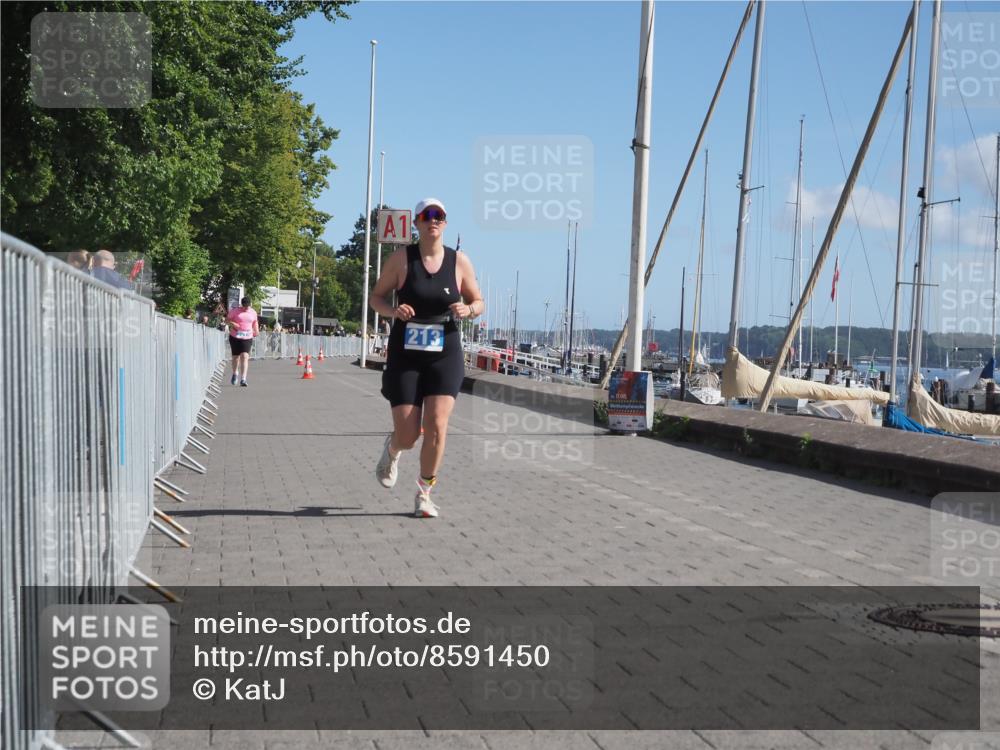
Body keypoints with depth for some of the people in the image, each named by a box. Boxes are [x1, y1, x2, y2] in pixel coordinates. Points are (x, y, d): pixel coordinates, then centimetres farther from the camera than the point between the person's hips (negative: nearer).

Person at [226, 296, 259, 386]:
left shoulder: (253, 312, 7)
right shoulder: (235, 311, -2)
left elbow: (255, 322, 23)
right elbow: (226, 320, 2)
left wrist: (256, 331, 8)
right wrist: (232, 324, -18)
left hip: (247, 338, 0)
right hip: (235, 337, 0)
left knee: (245, 357, -15)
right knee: (236, 356, 12)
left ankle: (243, 379, -20)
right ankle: (235, 373, 40)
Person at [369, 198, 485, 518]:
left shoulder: (459, 261, 2)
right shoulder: (401, 258, -2)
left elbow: (479, 302, 11)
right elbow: (376, 297, 4)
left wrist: (468, 310, -12)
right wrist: (393, 310, -17)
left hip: (445, 356, 1)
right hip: (405, 356, -1)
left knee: (437, 426, -12)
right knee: (408, 437, -2)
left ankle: (424, 494, 8)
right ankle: (392, 449, 39)